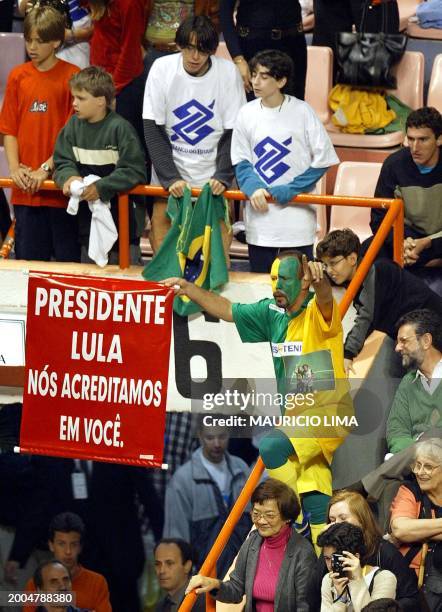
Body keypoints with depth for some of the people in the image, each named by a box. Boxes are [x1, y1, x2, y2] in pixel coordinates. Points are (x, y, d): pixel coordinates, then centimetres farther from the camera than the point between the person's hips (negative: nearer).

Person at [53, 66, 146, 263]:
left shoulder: (119, 127, -14)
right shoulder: (74, 125, 3)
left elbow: (134, 171, -17)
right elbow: (63, 162, 5)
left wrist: (100, 188, -23)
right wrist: (69, 177, -18)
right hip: (86, 213, 6)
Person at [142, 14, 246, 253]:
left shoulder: (228, 72, -12)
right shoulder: (162, 69, -11)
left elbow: (233, 132, -5)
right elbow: (153, 129, -9)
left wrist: (222, 176, -15)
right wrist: (170, 177, -16)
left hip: (212, 171, 0)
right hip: (169, 168, 0)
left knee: (220, 221, -9)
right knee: (162, 218, -7)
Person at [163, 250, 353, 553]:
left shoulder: (319, 312, -11)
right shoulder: (272, 313, 9)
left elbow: (324, 297, -34)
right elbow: (227, 310, 16)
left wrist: (320, 280, -57)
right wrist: (189, 289, 6)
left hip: (328, 414, -8)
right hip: (297, 418, 8)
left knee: (271, 446, -30)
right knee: (317, 510, 7)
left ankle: (296, 518, -17)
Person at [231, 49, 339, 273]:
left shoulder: (301, 112, -6)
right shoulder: (247, 114, 3)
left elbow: (322, 160, -3)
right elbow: (241, 162, 8)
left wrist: (289, 190, -11)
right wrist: (253, 188, -12)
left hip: (297, 218, -3)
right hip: (259, 217, 3)